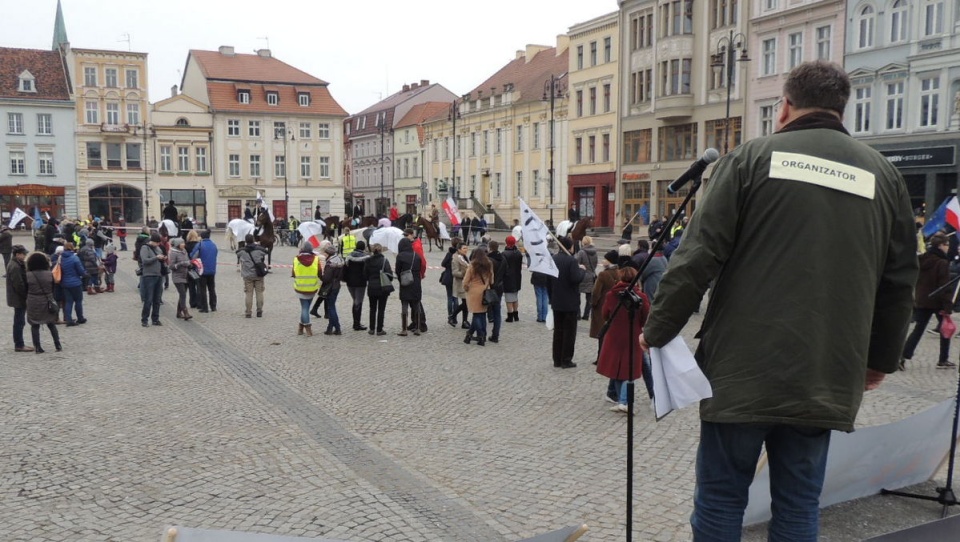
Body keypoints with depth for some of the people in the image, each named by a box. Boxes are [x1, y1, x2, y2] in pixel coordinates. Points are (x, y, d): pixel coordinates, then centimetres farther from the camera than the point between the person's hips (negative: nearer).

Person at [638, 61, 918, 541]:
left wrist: (657, 331, 1)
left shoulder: (752, 157, -2)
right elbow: (899, 282, 10)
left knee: (720, 500, 10)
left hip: (741, 371, -3)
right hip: (826, 380, 3)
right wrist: (881, 358, 24)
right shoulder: (884, 175, 8)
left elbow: (697, 258, -9)